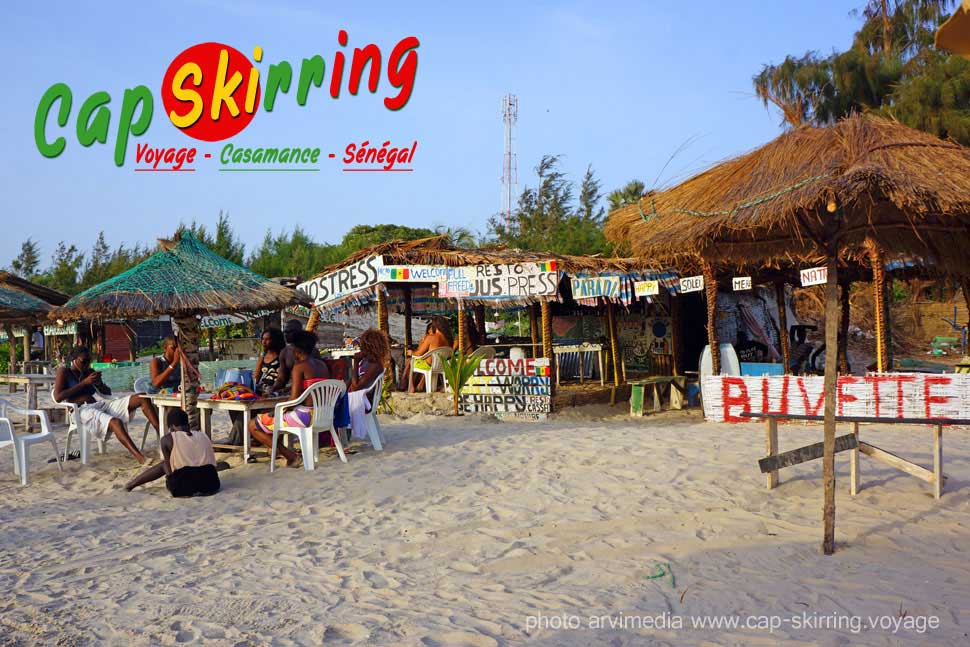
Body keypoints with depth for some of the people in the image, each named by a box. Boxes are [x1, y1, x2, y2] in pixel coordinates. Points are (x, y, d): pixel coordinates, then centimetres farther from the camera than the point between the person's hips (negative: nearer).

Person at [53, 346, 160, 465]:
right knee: (116, 422, -39)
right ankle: (141, 459, -51)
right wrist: (84, 382, -11)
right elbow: (58, 397, -11)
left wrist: (99, 383, 3)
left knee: (142, 398, -12)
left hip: (99, 405, 7)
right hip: (81, 410, -7)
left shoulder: (88, 372, 22)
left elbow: (107, 392, 27)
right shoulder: (64, 372, 6)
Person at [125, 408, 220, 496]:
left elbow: (168, 469, 9)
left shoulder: (167, 439, 3)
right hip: (211, 486, 4)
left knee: (164, 465, 27)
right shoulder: (203, 436, 15)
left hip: (184, 488, -4)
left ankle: (131, 484, 42)